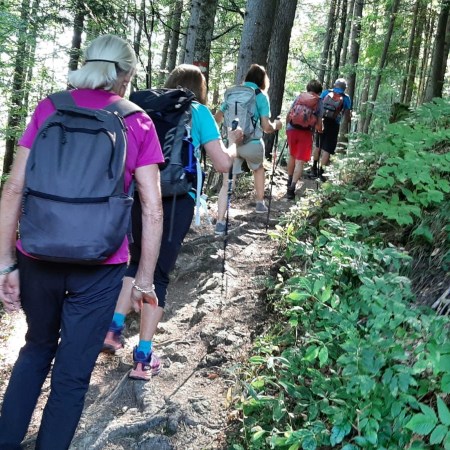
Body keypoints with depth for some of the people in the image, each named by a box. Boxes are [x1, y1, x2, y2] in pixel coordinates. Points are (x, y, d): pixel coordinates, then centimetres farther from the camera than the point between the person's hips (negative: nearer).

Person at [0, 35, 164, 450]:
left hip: (39, 257, 2)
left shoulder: (49, 109, 4)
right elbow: (153, 211, -4)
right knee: (72, 373, 14)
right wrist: (145, 280, 4)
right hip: (99, 265, -2)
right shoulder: (138, 123, 0)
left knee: (38, 347, 28)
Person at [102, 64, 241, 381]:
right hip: (176, 199, -3)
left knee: (138, 263, 23)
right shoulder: (198, 112, 5)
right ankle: (144, 357, 7)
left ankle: (115, 328, 15)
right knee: (159, 274, 3)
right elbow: (223, 164, 1)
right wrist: (233, 142, 19)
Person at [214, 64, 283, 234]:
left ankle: (220, 222, -8)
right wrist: (276, 125, 16)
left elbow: (217, 118, 14)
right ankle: (260, 203, 40)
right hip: (252, 143, -2)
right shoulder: (261, 96, -1)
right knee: (258, 169, 30)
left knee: (227, 183, 0)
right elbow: (266, 127, -5)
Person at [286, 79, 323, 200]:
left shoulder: (299, 97, 11)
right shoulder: (319, 102, 5)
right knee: (300, 161, -2)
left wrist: (287, 126, 26)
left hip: (292, 129, 3)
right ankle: (292, 187, -16)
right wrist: (319, 130, 24)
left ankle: (289, 181, 36)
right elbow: (318, 122, 3)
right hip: (306, 132, -3)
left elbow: (289, 115, 10)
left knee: (292, 156, 23)